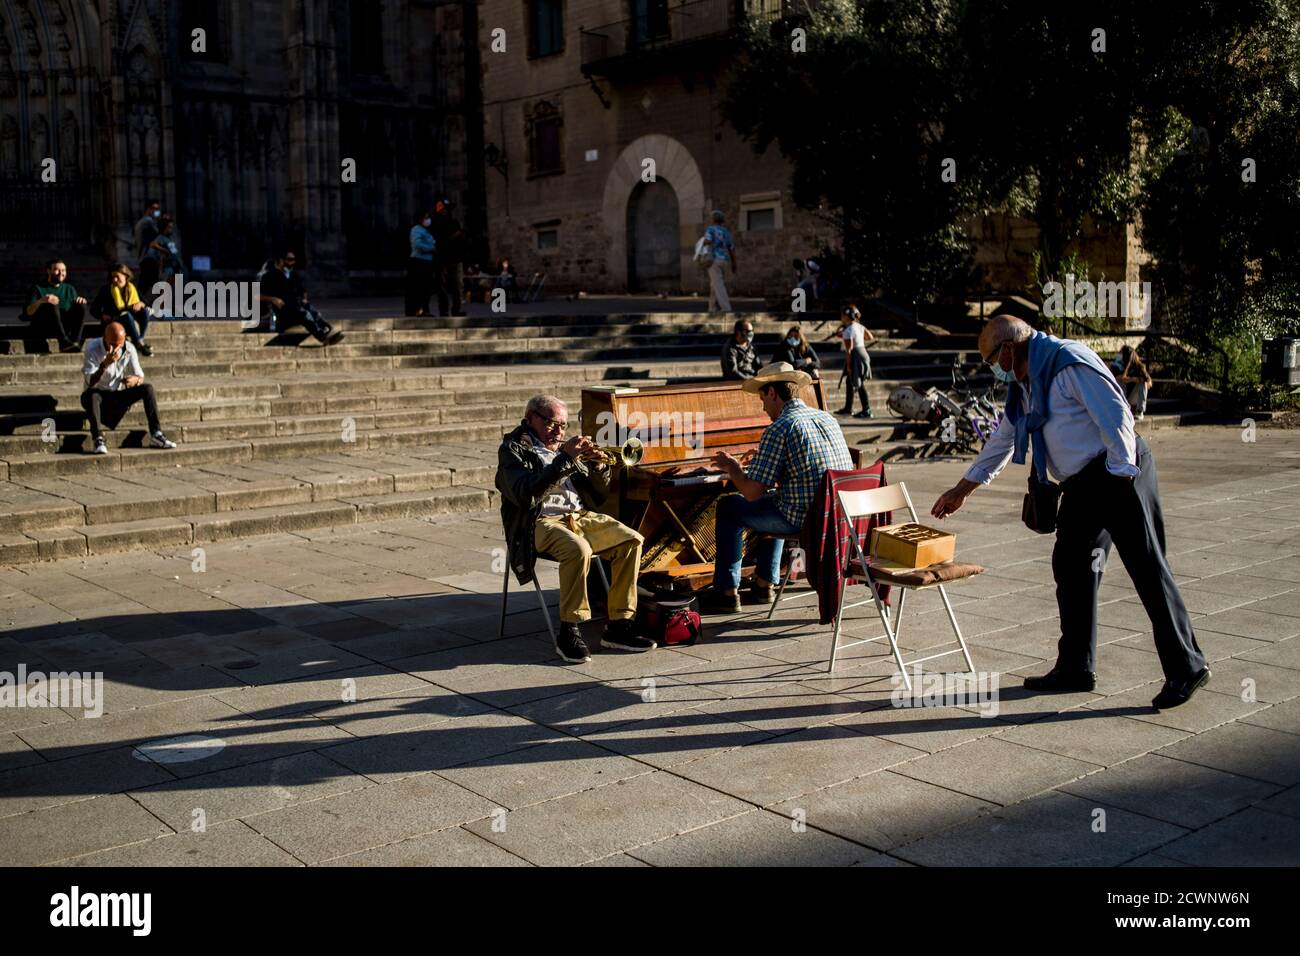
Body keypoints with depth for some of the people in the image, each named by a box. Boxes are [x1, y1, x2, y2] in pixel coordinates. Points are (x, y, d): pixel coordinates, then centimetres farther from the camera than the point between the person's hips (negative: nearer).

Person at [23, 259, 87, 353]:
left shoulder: (69, 289, 20)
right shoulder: (38, 288, 6)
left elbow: (76, 312, 12)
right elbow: (27, 312, -7)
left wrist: (81, 301, -11)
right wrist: (40, 301, -27)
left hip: (65, 329, 4)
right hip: (42, 329, -3)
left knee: (80, 306, -18)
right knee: (52, 305, -31)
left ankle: (75, 342, -37)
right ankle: (64, 342, -51)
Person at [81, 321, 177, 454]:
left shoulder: (129, 349, -9)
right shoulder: (93, 348, -20)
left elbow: (140, 376, -5)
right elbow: (90, 383, -29)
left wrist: (135, 380, -31)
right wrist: (105, 364, -45)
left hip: (117, 396, 4)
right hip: (98, 395, -4)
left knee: (147, 388, -16)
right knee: (91, 395, -38)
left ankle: (156, 434, -19)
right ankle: (98, 439, -37)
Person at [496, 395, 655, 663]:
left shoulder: (565, 447, 22)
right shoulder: (514, 449, 3)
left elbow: (599, 498, 20)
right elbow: (526, 494, -18)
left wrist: (598, 466, 0)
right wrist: (565, 459, -19)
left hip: (582, 517, 7)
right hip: (542, 522, -6)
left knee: (632, 541, -14)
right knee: (579, 549, -36)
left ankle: (619, 625, -11)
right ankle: (569, 633, -24)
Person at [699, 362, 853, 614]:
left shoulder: (779, 429, -14)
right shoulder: (829, 419, 10)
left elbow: (751, 493, -15)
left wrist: (733, 468, 6)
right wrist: (757, 463, 32)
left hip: (803, 519, -8)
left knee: (728, 507, 12)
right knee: (773, 500, 35)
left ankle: (727, 593, 16)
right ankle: (764, 585, 36)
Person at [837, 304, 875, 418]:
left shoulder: (848, 331, -18)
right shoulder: (859, 326, 8)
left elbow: (849, 350, -20)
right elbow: (871, 338, 16)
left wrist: (848, 365, -17)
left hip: (856, 357, -10)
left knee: (860, 385, -3)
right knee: (850, 382, 19)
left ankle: (866, 411, 0)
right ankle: (848, 408, 28)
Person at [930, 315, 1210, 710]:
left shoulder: (1070, 362, -14)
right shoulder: (1024, 383, 15)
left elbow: (1116, 416, -18)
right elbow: (1003, 440, 25)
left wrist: (1121, 475, -17)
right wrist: (962, 489, 29)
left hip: (1117, 474, -10)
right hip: (1082, 484, 10)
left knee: (1148, 570, -7)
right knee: (1071, 567, 9)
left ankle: (1186, 668, 0)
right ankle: (1075, 668, 17)